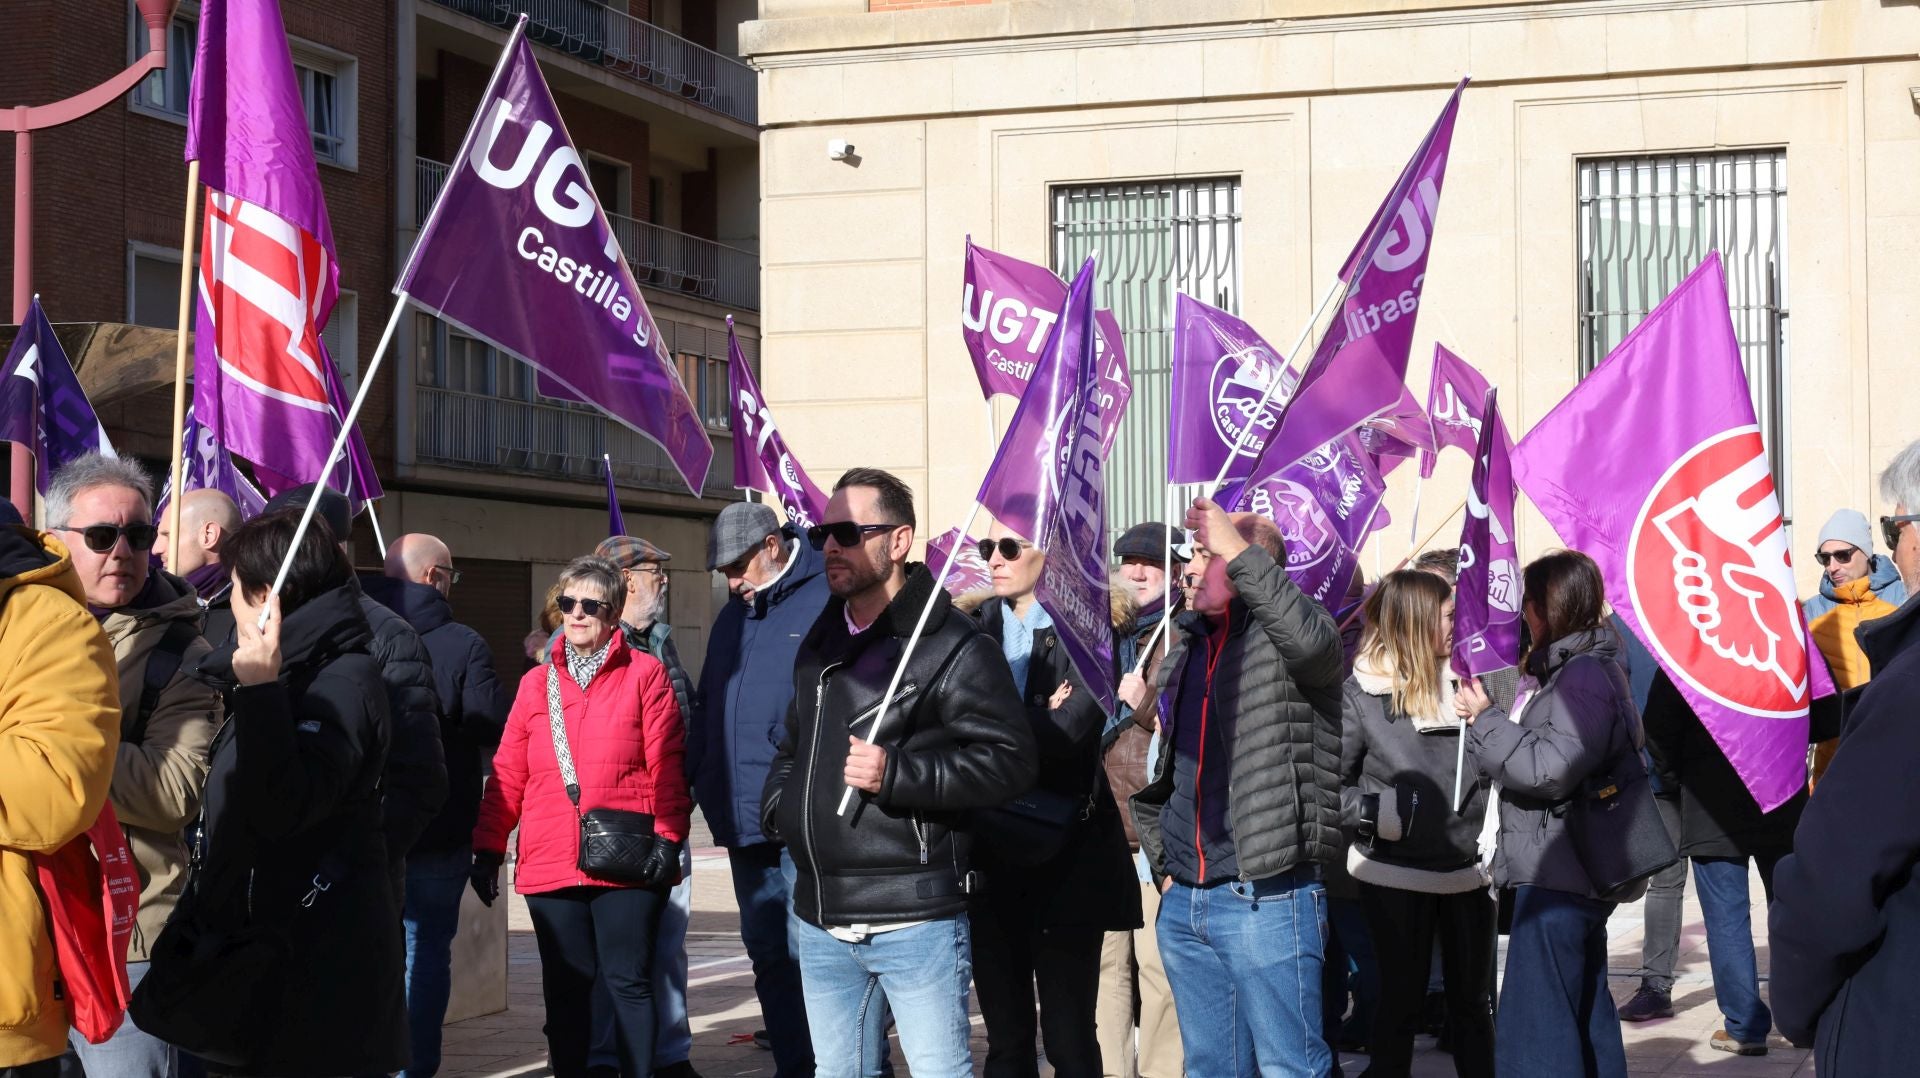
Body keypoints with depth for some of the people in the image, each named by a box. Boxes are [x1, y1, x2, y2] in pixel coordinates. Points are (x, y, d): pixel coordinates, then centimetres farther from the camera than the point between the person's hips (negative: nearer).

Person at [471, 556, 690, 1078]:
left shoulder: (644, 673, 3)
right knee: (566, 987, 8)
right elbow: (508, 774, 11)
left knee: (628, 981, 0)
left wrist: (668, 836, -10)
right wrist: (488, 849, 6)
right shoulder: (537, 682, 13)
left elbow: (667, 764, -2)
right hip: (549, 864, 3)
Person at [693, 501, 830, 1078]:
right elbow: (706, 707, 24)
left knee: (809, 956, -6)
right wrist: (702, 780, 12)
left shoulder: (827, 602, -8)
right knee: (769, 957, 13)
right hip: (744, 821, 8)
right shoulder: (732, 616, 18)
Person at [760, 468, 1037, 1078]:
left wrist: (896, 774, -23)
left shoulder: (952, 646, -9)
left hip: (915, 926, -8)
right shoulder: (818, 647, 17)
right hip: (822, 925, 8)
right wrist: (777, 806, 13)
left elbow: (1010, 760, -16)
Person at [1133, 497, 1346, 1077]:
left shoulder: (1282, 636, -6)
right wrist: (1163, 865, 16)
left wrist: (1237, 549, -29)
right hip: (1183, 901, 8)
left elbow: (1313, 640, -33)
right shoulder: (1186, 647, 16)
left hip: (1267, 899, -8)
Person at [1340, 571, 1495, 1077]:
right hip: (1396, 874, -4)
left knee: (1473, 998, 12)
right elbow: (1329, 783, -8)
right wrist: (1380, 812, -18)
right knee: (1402, 998, 6)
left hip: (1467, 870, 4)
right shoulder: (1361, 693, -8)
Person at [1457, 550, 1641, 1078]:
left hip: (1556, 876, -11)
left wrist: (1485, 719, -18)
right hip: (1571, 873, 11)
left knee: (1537, 1032, -11)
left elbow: (1550, 770, -24)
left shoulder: (1584, 677, -17)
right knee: (1586, 1015, 18)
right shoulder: (1577, 668, 17)